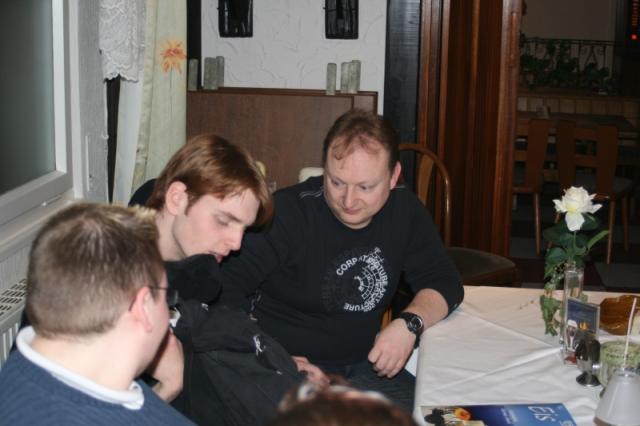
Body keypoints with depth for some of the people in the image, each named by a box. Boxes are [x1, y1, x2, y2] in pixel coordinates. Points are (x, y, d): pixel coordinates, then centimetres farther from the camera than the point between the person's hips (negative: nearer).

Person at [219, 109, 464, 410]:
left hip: (363, 364, 5)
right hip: (293, 366, -5)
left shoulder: (404, 210, 3)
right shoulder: (286, 213, -16)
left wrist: (410, 323, -15)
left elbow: (444, 282, 6)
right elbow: (224, 289, -19)